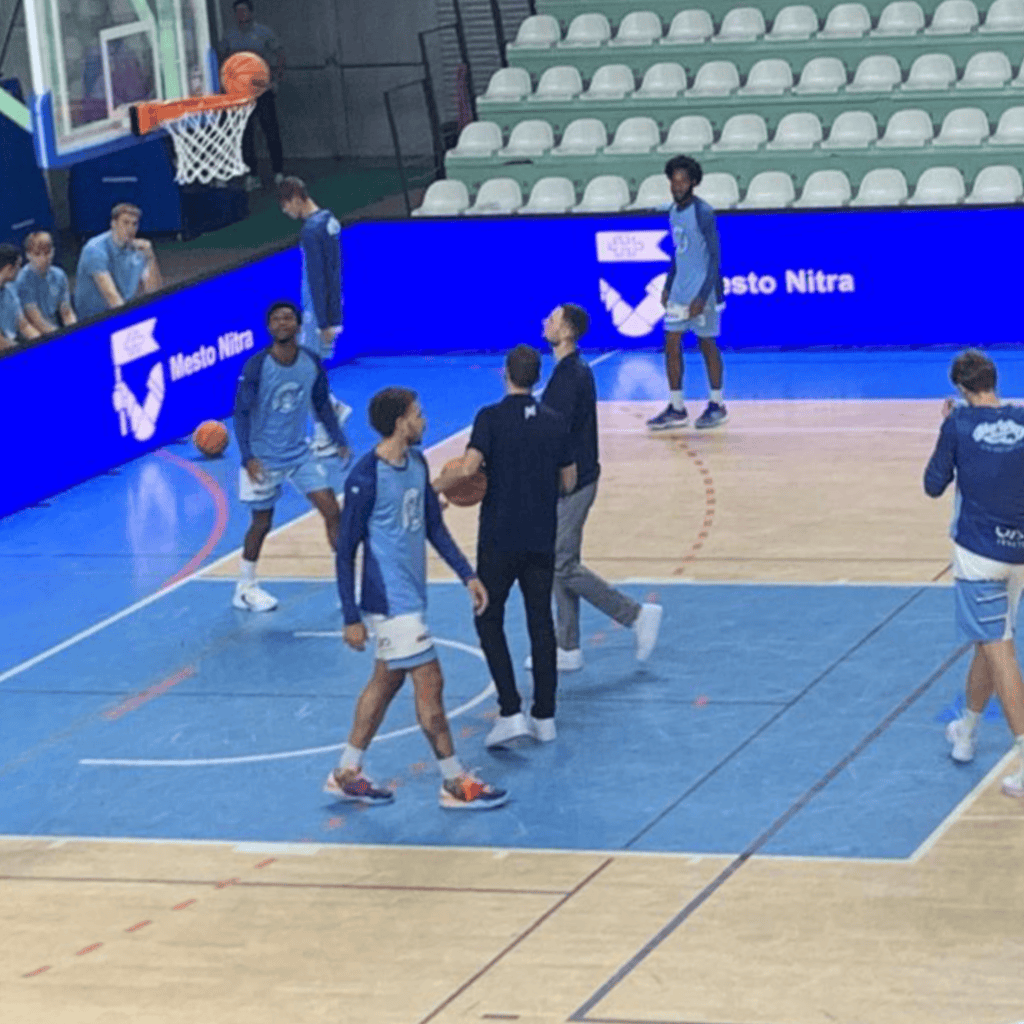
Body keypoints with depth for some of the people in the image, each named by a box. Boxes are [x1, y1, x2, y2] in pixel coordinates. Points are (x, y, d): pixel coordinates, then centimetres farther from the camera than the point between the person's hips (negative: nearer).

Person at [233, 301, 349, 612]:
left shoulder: (311, 364, -5)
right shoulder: (256, 366, -18)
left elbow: (323, 406, 8)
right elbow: (241, 413, -14)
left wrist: (341, 442, 1)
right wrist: (248, 457, -22)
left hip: (299, 452, 4)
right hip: (264, 457, -4)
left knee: (331, 510, -4)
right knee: (262, 523, 5)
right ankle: (245, 589, 25)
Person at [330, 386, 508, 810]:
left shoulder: (417, 463, 6)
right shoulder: (365, 479, -20)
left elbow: (434, 525, 16)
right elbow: (345, 552, -15)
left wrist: (467, 575, 9)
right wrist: (352, 617, -15)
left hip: (410, 596, 9)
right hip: (390, 600, -9)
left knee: (386, 681, 16)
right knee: (429, 683, -4)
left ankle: (346, 774, 25)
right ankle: (455, 783, 5)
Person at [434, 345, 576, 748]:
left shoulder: (491, 417, -10)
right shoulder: (556, 422, 4)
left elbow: (468, 468, -21)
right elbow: (568, 482, 9)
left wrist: (436, 488, -4)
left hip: (499, 540, -4)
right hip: (542, 540, 4)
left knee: (489, 620, 6)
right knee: (541, 623, 12)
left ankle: (511, 712, -6)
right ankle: (544, 717, 14)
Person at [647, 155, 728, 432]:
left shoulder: (703, 213, -15)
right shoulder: (674, 212, 9)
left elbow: (715, 257, -16)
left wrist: (703, 296, -21)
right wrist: (668, 287, 17)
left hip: (702, 290, -7)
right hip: (679, 291, 7)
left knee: (707, 344, 2)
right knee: (672, 344, 3)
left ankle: (717, 406, 14)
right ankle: (676, 409, 7)